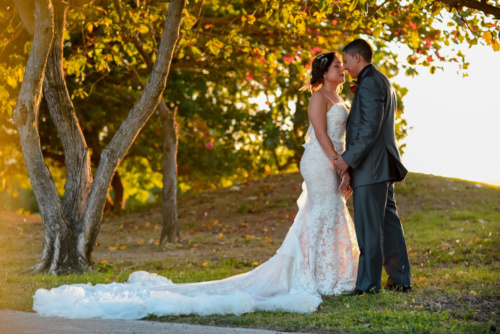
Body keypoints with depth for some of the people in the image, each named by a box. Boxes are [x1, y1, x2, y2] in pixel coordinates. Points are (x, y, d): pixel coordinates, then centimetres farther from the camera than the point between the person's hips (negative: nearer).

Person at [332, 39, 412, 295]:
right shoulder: (382, 82, 20)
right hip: (382, 167, 10)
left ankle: (368, 282, -5)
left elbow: (370, 128, -21)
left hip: (370, 166, -10)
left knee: (368, 225, -7)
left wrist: (349, 159, -18)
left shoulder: (369, 83, -13)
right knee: (388, 222, 12)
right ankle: (400, 279, 16)